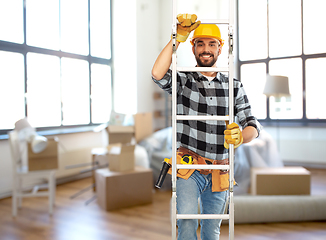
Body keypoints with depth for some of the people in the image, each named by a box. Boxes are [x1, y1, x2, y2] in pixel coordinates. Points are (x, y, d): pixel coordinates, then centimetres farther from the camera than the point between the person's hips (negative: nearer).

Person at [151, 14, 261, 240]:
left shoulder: (234, 86, 8)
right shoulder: (183, 81, 1)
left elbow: (252, 124, 4)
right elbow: (158, 74, -20)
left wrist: (241, 137, -20)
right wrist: (179, 37, -14)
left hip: (219, 174, 3)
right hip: (188, 169, -3)